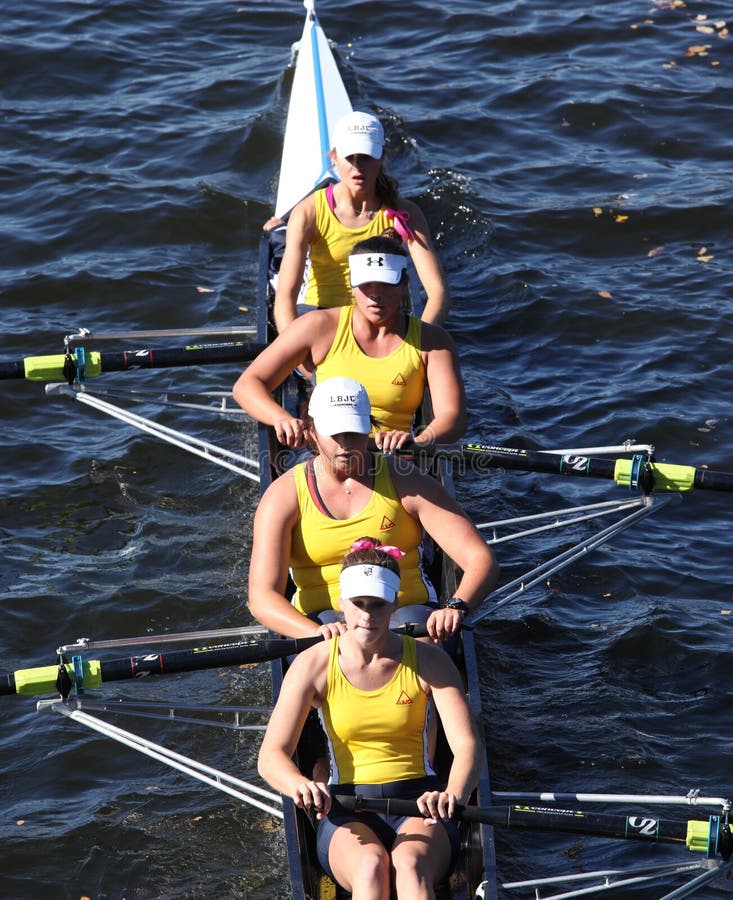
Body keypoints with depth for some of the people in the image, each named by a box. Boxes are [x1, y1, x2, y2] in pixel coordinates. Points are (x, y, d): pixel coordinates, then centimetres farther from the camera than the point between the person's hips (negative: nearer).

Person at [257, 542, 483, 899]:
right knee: (370, 866, -36)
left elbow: (467, 745, -11)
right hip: (346, 813, 0)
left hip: (419, 806, 0)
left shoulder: (428, 662, 1)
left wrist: (453, 795, -35)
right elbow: (271, 755, -8)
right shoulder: (314, 665, 0)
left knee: (410, 863, -36)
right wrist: (300, 785, -34)